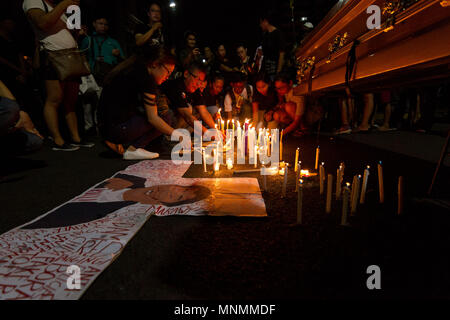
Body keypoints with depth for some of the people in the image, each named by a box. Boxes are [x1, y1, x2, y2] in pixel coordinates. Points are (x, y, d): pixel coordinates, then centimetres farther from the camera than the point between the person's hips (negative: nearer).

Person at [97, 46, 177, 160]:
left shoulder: (134, 69, 14)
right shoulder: (145, 78, -14)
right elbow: (152, 118, -18)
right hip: (117, 129, -9)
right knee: (165, 117, -5)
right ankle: (132, 148, -10)